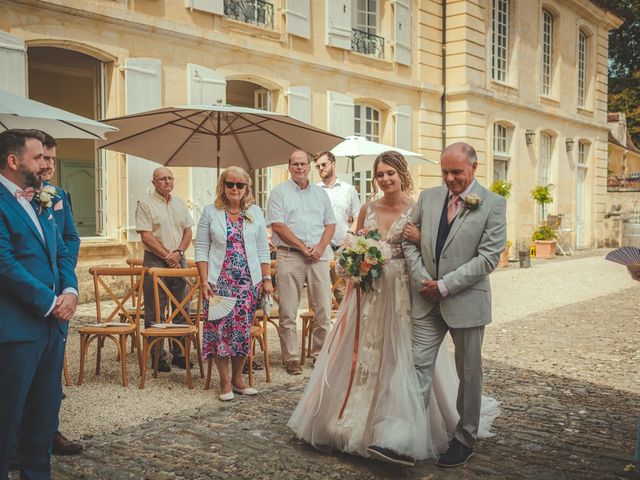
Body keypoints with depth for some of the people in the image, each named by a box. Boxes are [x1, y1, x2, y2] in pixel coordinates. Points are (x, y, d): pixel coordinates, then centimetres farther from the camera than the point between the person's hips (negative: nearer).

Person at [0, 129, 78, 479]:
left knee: (45, 410, 15)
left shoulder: (41, 203, 16)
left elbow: (61, 251, 16)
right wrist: (50, 302, -14)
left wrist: (70, 290, -2)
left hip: (53, 322, 8)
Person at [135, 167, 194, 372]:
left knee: (182, 309, 8)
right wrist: (166, 256, -13)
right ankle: (157, 356, 7)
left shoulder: (180, 203, 14)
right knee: (155, 313, -1)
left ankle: (179, 354, 18)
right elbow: (146, 236, -11)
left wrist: (178, 252, -4)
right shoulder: (146, 204, -4)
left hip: (179, 260, 5)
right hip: (155, 261, -5)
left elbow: (188, 231, 12)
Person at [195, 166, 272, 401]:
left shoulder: (254, 212, 9)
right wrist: (204, 281, -8)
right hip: (219, 281, -2)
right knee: (220, 329, -3)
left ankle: (238, 379, 18)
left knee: (243, 329, 4)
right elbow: (201, 249, 1)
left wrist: (266, 279, 4)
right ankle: (225, 382, 9)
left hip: (248, 281, 2)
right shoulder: (211, 212, 3)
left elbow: (263, 249, 10)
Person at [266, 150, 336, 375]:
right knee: (288, 312, -1)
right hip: (289, 256, -3)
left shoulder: (320, 193, 17)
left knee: (323, 310, 3)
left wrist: (320, 247, -3)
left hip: (318, 256, 3)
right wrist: (302, 246, -9)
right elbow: (278, 225, -5)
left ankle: (320, 354, 15)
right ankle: (291, 358, 7)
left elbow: (330, 224, 14)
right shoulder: (279, 192, 5)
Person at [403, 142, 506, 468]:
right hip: (426, 299, 3)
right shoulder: (428, 197, 5)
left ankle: (465, 439, 25)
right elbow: (410, 240, 8)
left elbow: (489, 257, -13)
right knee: (419, 366, 2)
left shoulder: (492, 204, -7)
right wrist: (421, 279, -6)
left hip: (466, 301, -3)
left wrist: (445, 285, -15)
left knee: (469, 373, 10)